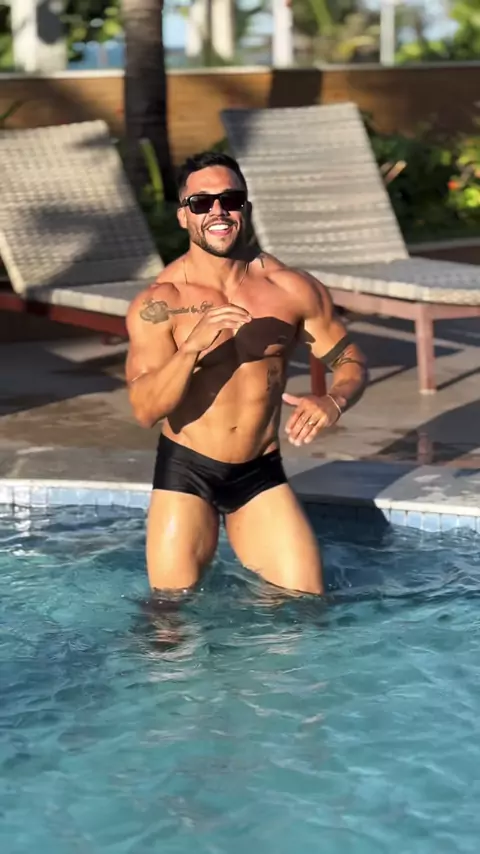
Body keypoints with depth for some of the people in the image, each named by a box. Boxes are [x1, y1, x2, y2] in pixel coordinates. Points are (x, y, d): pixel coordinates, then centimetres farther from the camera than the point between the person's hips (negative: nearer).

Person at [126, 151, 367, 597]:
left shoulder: (292, 289, -5)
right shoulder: (159, 302, -12)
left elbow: (350, 360, 6)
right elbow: (144, 409, -20)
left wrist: (333, 400, -17)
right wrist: (193, 346, -36)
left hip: (262, 473, 2)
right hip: (185, 471, -2)